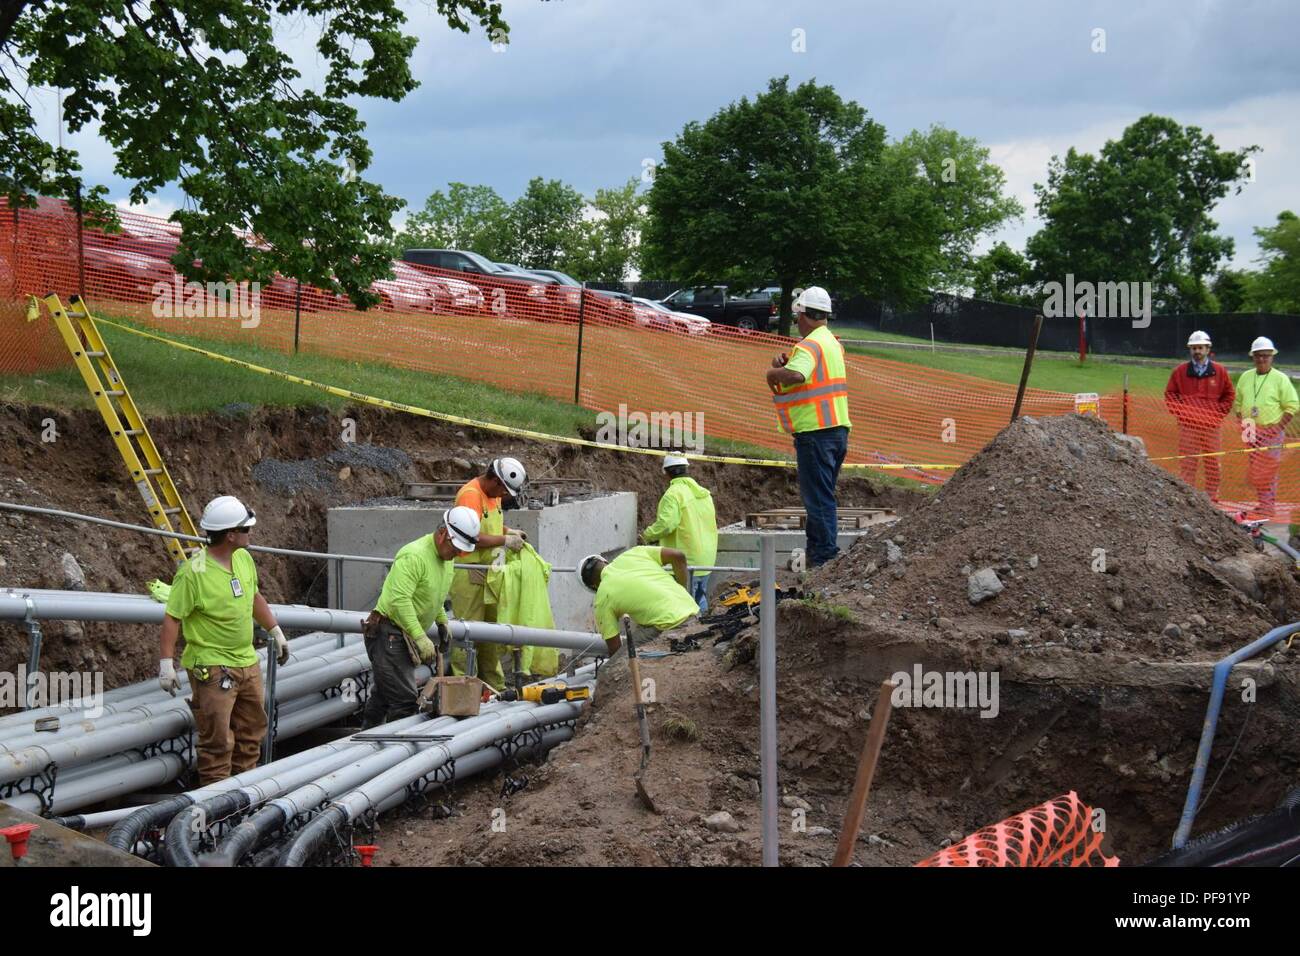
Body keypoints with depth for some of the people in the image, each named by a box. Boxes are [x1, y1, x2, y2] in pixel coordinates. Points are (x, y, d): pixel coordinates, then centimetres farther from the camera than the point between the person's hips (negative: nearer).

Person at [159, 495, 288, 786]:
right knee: (217, 740, -4)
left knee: (252, 730, 17)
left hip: (247, 662, 8)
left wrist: (276, 631, 24)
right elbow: (172, 618, -17)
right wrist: (166, 662, -20)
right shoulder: (193, 573, -20)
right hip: (212, 668, -8)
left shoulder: (244, 558, 4)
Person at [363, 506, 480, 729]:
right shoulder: (414, 556, -23)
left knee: (381, 696, 17)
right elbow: (399, 600, -29)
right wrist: (420, 637, -31)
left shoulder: (446, 556, 9)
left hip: (405, 635, 10)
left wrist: (442, 622, 22)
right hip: (389, 633, -10)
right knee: (404, 701, -13)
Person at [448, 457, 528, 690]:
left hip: (489, 572, 10)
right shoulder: (470, 495, -20)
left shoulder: (494, 493, 10)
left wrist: (509, 531, 8)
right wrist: (505, 540, -21)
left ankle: (495, 685, 26)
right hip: (469, 573, -10)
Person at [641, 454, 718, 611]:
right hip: (706, 559, 8)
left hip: (685, 560, -8)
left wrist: (648, 535, -9)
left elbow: (666, 524, -25)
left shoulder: (673, 494, -16)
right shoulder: (703, 493, 10)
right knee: (700, 601, 18)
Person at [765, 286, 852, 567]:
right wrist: (785, 362, 2)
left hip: (815, 431, -9)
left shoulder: (809, 345, -14)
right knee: (823, 497, 16)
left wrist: (773, 372, -15)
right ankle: (822, 554, 22)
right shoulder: (832, 342, 17)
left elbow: (796, 375, -33)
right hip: (838, 428, 9)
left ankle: (823, 558, -7)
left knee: (818, 499, -7)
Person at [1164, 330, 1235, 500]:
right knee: (1187, 463, 0)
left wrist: (1219, 413, 0)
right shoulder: (1180, 371, 4)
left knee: (1212, 462, 3)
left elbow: (1229, 395, 12)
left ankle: (1212, 497, 9)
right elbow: (1169, 394, 10)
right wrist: (1179, 413, -1)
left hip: (1211, 425, 0)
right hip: (1187, 425, 0)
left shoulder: (1220, 371, 5)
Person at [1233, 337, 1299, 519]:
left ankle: (1268, 507, 2)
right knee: (1253, 471, 8)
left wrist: (1279, 427, -12)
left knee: (1267, 470, -6)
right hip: (1251, 431, 5)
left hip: (1271, 431, -5)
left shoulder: (1280, 379, -4)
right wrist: (1242, 423, 5)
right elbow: (1237, 403, 17)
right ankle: (1265, 502, 21)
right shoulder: (1245, 377, 10)